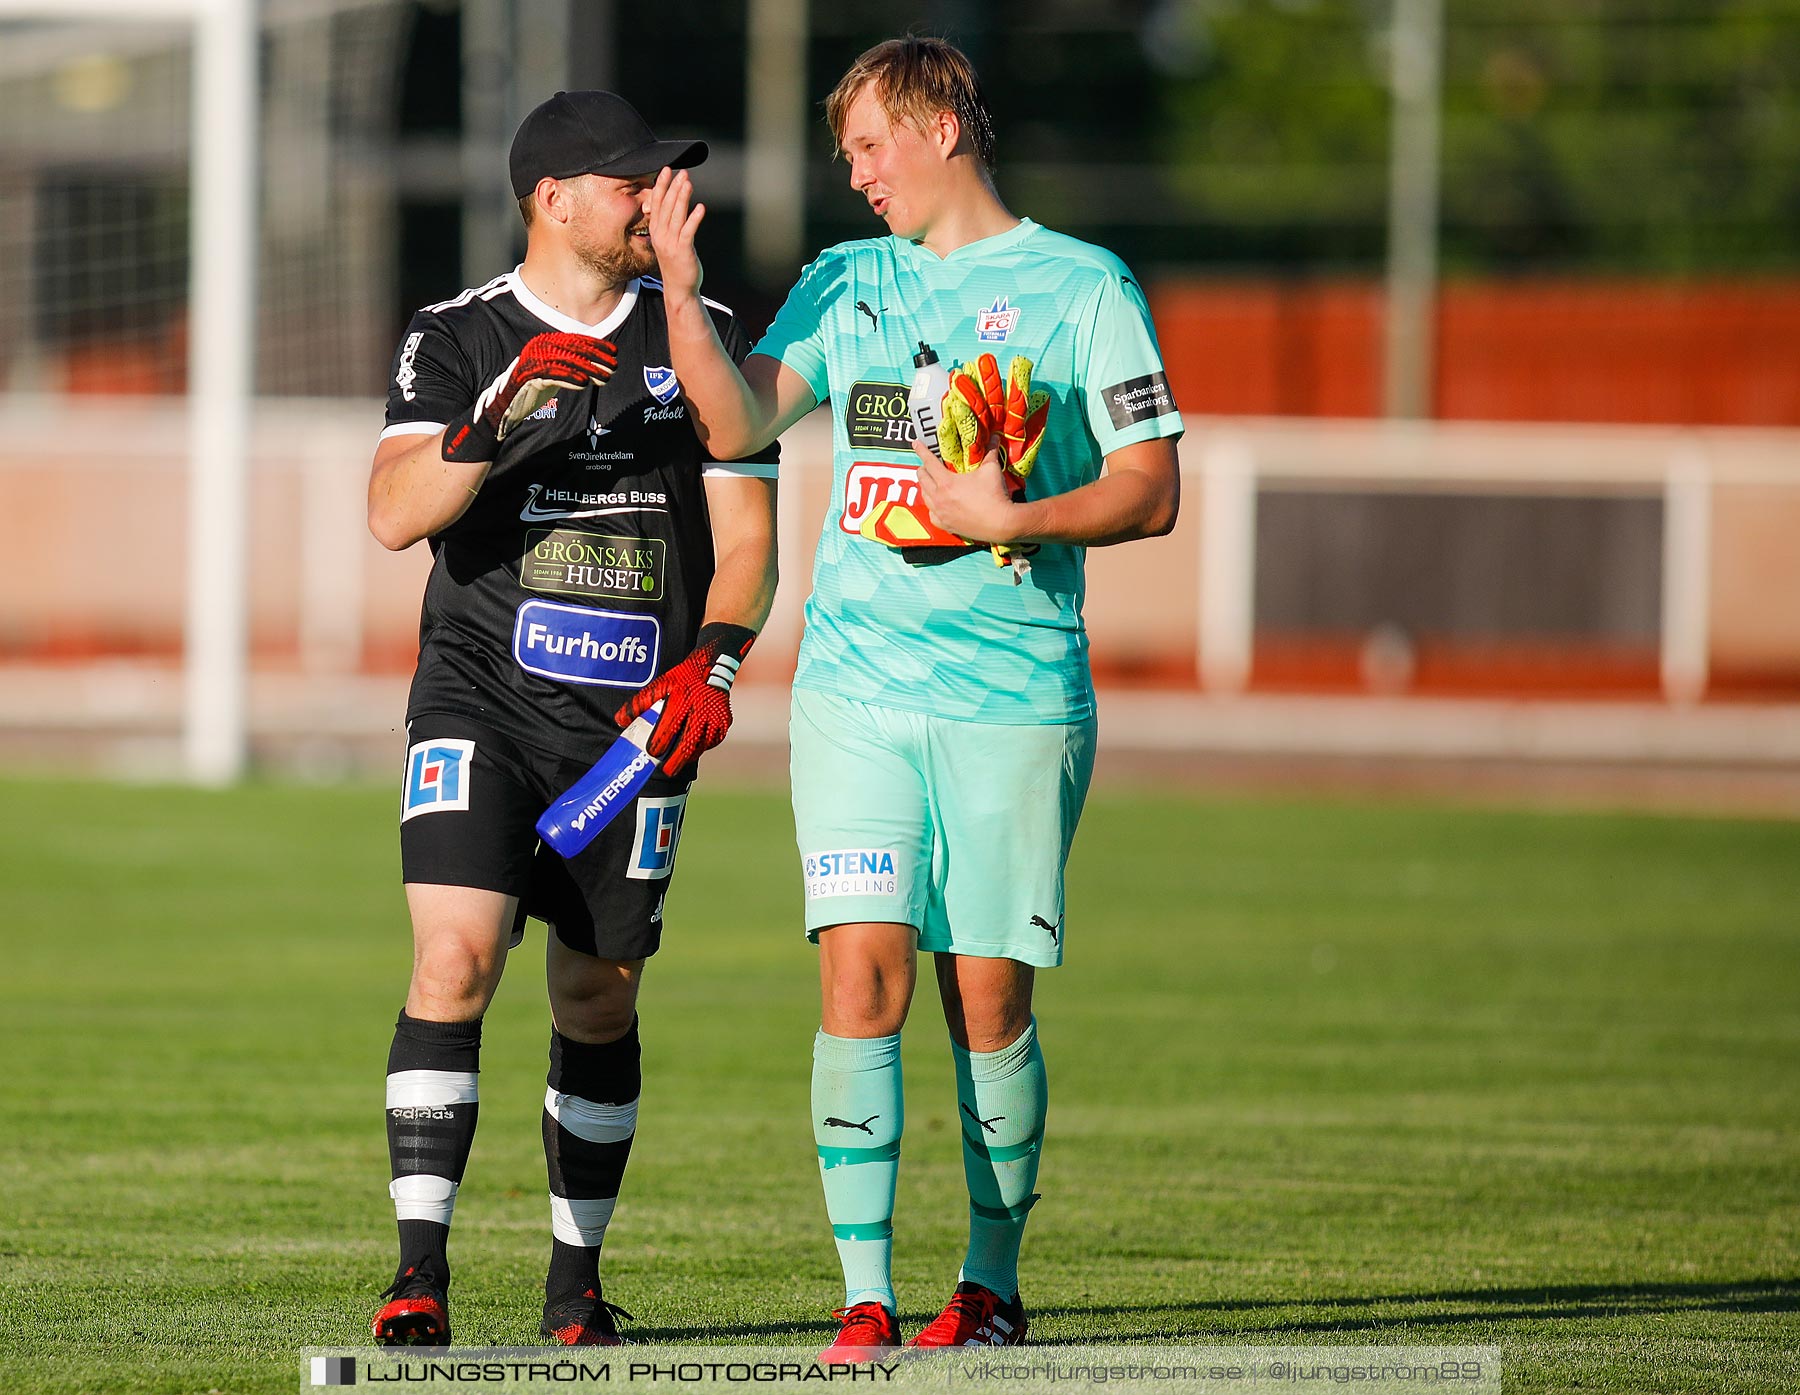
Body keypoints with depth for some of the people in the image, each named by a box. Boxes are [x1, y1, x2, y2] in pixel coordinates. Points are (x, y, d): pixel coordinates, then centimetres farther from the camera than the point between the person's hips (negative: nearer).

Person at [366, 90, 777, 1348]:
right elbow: (396, 513, -12)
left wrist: (714, 662, -9)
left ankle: (578, 1277, 21)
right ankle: (421, 1268, -18)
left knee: (600, 1001, 7)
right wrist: (500, 416, -27)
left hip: (639, 720, 3)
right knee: (456, 960, -18)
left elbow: (747, 536, 8)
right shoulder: (458, 341, 1)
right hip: (483, 696, -3)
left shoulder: (702, 335, 8)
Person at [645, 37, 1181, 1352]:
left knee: (988, 997, 2)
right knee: (860, 982, -8)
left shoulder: (1083, 289, 2)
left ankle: (992, 1281, 18)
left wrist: (1013, 521, -16)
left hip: (1017, 699, -3)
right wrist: (684, 295, -10)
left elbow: (1151, 491, -1)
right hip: (856, 690, 3)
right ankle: (866, 1300, -7)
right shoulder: (844, 284, 14)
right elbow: (739, 423, 3)